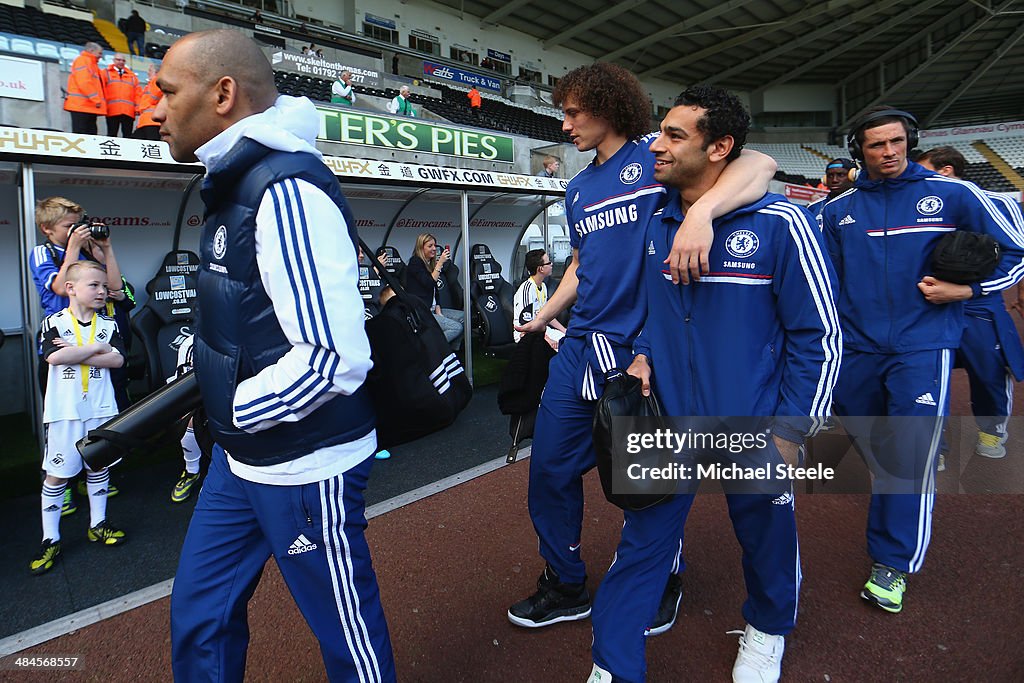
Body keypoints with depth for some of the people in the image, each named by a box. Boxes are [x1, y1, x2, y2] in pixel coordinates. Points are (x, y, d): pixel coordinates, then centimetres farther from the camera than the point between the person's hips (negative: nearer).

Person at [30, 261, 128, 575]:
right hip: (64, 410, -3)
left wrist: (74, 354, -15)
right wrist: (96, 348, -12)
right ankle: (50, 540, 13)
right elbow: (54, 356, -20)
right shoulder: (54, 322, -3)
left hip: (100, 408, 3)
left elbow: (117, 359, -9)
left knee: (98, 465, 12)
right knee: (56, 473, 2)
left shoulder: (108, 324, 5)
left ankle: (97, 524, 27)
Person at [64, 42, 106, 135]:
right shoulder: (82, 60, -2)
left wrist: (98, 100, 12)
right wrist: (96, 99, -18)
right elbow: (84, 82, -15)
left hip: (90, 106, 10)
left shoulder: (92, 64, 27)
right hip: (81, 105, -10)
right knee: (80, 137, -13)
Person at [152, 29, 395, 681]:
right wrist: (199, 380, 13)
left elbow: (335, 357, -27)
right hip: (241, 457, 10)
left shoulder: (286, 191, -21)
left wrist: (222, 410, -17)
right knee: (199, 615, 21)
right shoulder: (237, 185, 11)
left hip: (305, 466, -9)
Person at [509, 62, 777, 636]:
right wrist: (542, 318, 23)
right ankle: (566, 587, 31)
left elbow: (759, 165, -22)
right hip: (581, 346, 7)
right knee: (550, 467, 10)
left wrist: (700, 212, -39)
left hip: (642, 351, -6)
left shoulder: (657, 157, -7)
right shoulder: (579, 189, 15)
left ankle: (661, 586, 37)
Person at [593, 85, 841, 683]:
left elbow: (820, 335, -10)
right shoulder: (653, 226, 2)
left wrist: (790, 431, -11)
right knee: (640, 544, 8)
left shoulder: (779, 224, -13)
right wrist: (640, 357, -1)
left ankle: (766, 631, 49)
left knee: (767, 542, 18)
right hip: (666, 420, 3)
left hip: (752, 431, -3)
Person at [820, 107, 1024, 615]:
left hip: (921, 347, -3)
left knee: (909, 457, -9)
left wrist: (966, 291, -9)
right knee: (873, 450, 15)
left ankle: (892, 563, 5)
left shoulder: (952, 195, -1)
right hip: (855, 350, 3)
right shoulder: (838, 211, 5)